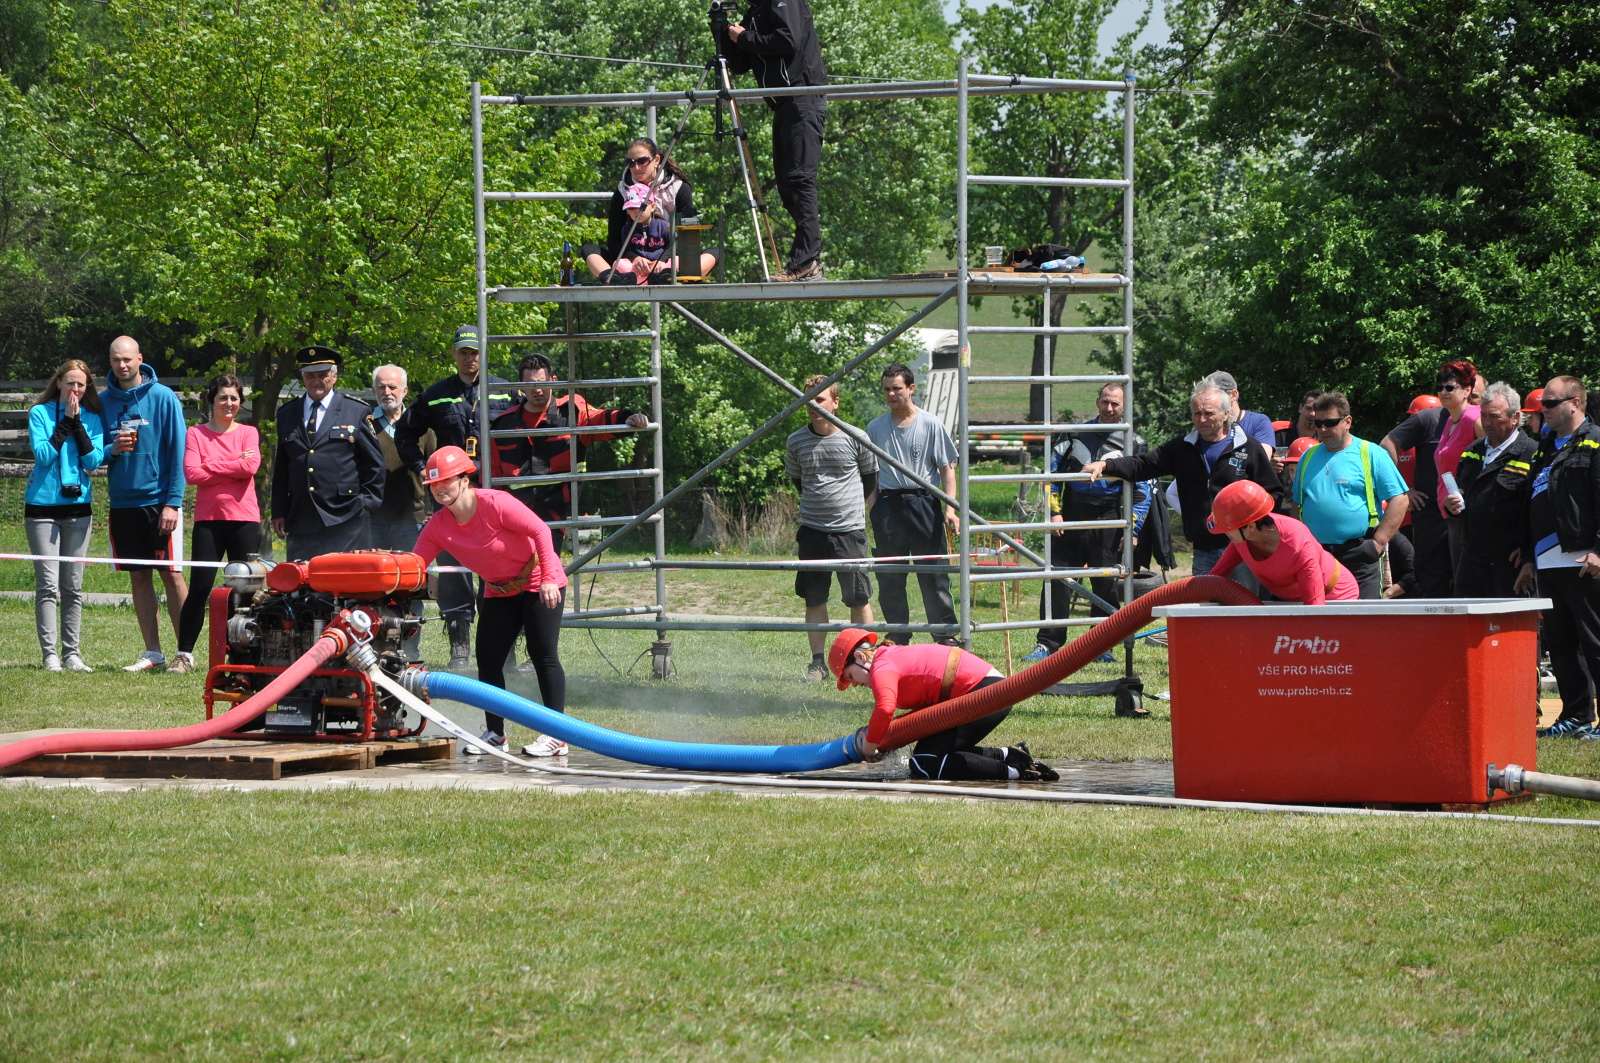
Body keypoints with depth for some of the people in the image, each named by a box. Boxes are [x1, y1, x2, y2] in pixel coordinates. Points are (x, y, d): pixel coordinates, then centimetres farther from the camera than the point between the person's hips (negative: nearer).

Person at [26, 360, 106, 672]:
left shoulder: (91, 419, 7)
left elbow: (94, 460, -5)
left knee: (73, 587, 5)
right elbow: (43, 454, -12)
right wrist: (65, 422, -13)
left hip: (78, 505, 3)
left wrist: (77, 422, -10)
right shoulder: (40, 413, 0)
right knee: (48, 584, -7)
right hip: (42, 505, -3)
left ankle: (72, 653, 9)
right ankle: (50, 654, -7)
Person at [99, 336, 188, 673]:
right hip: (122, 502, 4)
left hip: (158, 500, -4)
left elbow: (177, 453, -7)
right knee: (138, 577, 7)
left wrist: (172, 502, -13)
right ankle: (152, 653, 11)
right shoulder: (103, 401, 7)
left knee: (171, 574, -4)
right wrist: (111, 451, -11)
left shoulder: (162, 398, -4)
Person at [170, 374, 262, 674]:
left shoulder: (248, 433, 8)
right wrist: (234, 464, -6)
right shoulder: (196, 434, 6)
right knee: (200, 588, -4)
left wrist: (211, 467, -7)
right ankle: (184, 655, 1)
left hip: (244, 519, 1)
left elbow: (251, 466, -9)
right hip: (208, 519, -1)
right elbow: (192, 473, -8)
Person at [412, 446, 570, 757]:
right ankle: (495, 734, 14)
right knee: (488, 659, 3)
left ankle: (556, 736, -9)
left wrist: (548, 578, -26)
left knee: (543, 655, -10)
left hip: (540, 583, -7)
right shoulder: (438, 525, -6)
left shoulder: (494, 503, -25)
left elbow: (540, 530, -23)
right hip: (498, 590, 7)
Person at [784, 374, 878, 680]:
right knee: (815, 599, 5)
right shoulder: (796, 442, 1)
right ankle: (817, 662, 11)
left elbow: (871, 479, 10)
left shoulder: (855, 439, -5)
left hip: (850, 530, -2)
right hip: (812, 529, 2)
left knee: (859, 599, 0)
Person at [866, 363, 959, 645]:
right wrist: (867, 510, 6)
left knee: (933, 574, -4)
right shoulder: (875, 428, 9)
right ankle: (898, 638, 14)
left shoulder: (931, 424, 1)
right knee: (889, 579, 5)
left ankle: (945, 635, 1)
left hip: (922, 502, -3)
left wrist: (950, 508, -9)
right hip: (888, 504, 3)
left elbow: (947, 468, 1)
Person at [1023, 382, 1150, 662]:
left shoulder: (1133, 443, 5)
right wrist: (1054, 511, 1)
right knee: (1056, 581, -4)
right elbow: (1052, 473, 12)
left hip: (1108, 527, -1)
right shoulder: (1075, 435, 11)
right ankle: (1047, 644, 0)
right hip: (1070, 521, 1)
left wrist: (1133, 530, -5)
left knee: (1106, 586, 1)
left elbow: (1142, 492, 3)